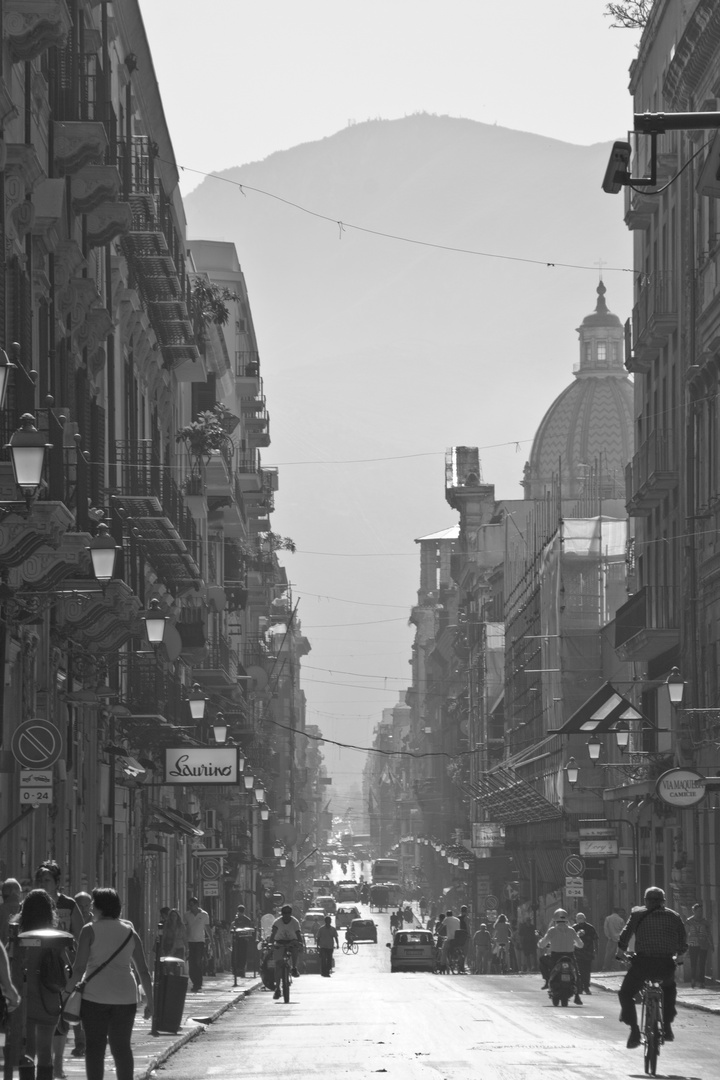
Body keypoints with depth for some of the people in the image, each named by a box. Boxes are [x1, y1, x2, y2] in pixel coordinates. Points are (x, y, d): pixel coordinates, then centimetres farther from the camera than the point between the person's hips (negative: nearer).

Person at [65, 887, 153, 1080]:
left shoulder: (90, 930, -2)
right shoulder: (130, 932, 10)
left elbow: (79, 968, -8)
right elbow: (143, 970, 9)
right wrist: (149, 1001, 14)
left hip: (95, 996, -4)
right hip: (125, 996, 4)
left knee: (95, 1047, 2)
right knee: (122, 1047, 9)